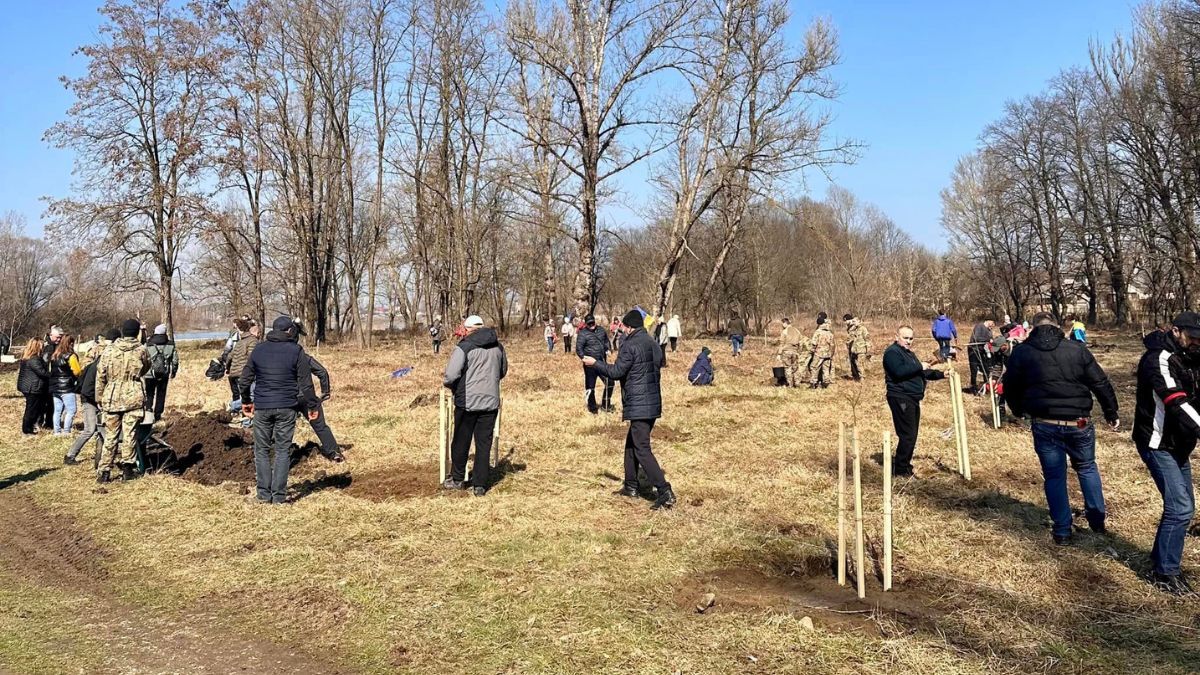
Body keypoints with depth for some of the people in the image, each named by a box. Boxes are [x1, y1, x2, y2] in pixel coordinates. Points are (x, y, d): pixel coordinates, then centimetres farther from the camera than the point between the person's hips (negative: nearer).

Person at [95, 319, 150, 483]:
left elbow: (100, 375, 2)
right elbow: (147, 367, 15)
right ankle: (127, 468, 7)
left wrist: (99, 397, 11)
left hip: (112, 398, 1)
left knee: (110, 436, 7)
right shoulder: (140, 351, -3)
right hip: (134, 397, -1)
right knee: (129, 434, 5)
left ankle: (104, 471, 8)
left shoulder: (109, 350, 0)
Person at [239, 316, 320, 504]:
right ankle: (279, 495, 4)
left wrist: (246, 401, 23)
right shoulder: (296, 351, -4)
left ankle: (263, 493, 10)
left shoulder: (258, 349, 4)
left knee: (262, 450, 11)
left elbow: (244, 379, 9)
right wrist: (312, 406, 5)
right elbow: (306, 383, -5)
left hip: (262, 407, 2)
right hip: (287, 408, -1)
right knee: (283, 451, 5)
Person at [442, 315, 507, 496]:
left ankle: (457, 479, 26)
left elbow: (450, 376, -18)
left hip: (467, 402, -4)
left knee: (461, 442, 13)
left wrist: (449, 385, 4)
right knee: (484, 444, 9)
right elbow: (503, 371, 20)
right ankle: (480, 485, 10)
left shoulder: (464, 347, -13)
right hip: (491, 402, 4)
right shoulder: (498, 346, 6)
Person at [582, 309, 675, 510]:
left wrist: (594, 363, 1)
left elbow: (616, 371, -13)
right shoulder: (653, 344, 12)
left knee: (642, 449, -8)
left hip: (638, 404, -9)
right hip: (653, 402, 9)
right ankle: (631, 486, 29)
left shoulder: (630, 345, -14)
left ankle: (665, 492, -14)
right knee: (631, 443, 21)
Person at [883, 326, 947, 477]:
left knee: (911, 435, 13)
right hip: (901, 398, -10)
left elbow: (921, 373, 25)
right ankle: (900, 470, -4)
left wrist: (941, 374, 14)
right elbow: (899, 371, -27)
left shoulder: (909, 353, 21)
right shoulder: (892, 352, -11)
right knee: (907, 435, -11)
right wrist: (919, 366, -20)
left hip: (912, 399, 10)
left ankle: (905, 465, 23)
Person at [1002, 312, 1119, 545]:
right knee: (1087, 468, 23)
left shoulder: (1021, 353, -1)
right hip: (1079, 423, 1)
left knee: (1054, 476, 11)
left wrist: (1019, 411, 25)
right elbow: (1101, 384, 2)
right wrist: (1111, 414, 14)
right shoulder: (1077, 349, -1)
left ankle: (1062, 531, 15)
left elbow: (1010, 388, 6)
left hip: (1045, 426, -1)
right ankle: (1098, 521, 29)